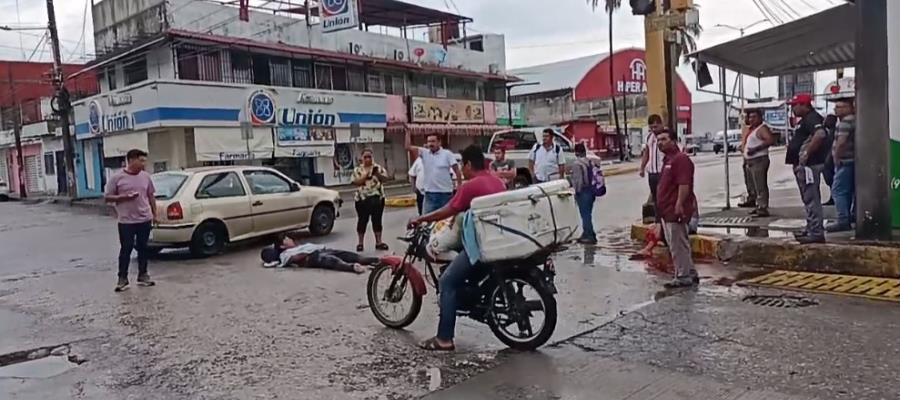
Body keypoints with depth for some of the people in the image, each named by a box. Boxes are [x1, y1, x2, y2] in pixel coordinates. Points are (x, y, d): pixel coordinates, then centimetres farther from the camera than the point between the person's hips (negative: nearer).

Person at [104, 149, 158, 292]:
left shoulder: (145, 176, 7)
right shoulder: (117, 177, -6)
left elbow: (151, 196, 15)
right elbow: (107, 197, -3)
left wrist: (155, 214, 12)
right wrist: (124, 197, -18)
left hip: (145, 219, 4)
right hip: (126, 221, -4)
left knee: (143, 248, 10)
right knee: (126, 250, 1)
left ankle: (142, 276, 21)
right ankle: (122, 279, 10)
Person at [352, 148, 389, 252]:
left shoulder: (378, 168, 5)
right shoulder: (357, 170, 5)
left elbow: (385, 178, -6)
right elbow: (355, 182, -7)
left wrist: (377, 174, -23)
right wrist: (365, 176, -18)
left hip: (377, 198, 1)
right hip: (362, 199, -1)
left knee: (377, 220, 4)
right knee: (362, 221, 3)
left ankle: (378, 242, 11)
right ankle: (360, 243, 11)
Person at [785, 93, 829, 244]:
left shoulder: (812, 118, -14)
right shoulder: (806, 119, 20)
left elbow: (820, 134, -32)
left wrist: (807, 153, -26)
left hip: (809, 164, -11)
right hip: (804, 165, 11)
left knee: (811, 199, -10)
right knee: (809, 199, 17)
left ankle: (816, 233, -8)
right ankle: (811, 229, 26)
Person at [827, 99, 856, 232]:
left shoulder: (846, 121, -15)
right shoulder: (854, 119, 18)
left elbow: (841, 142, -24)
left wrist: (836, 158, -14)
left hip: (845, 161, -11)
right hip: (853, 161, 11)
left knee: (838, 191, -10)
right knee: (849, 191, 16)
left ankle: (843, 221, -12)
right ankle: (850, 218, 23)